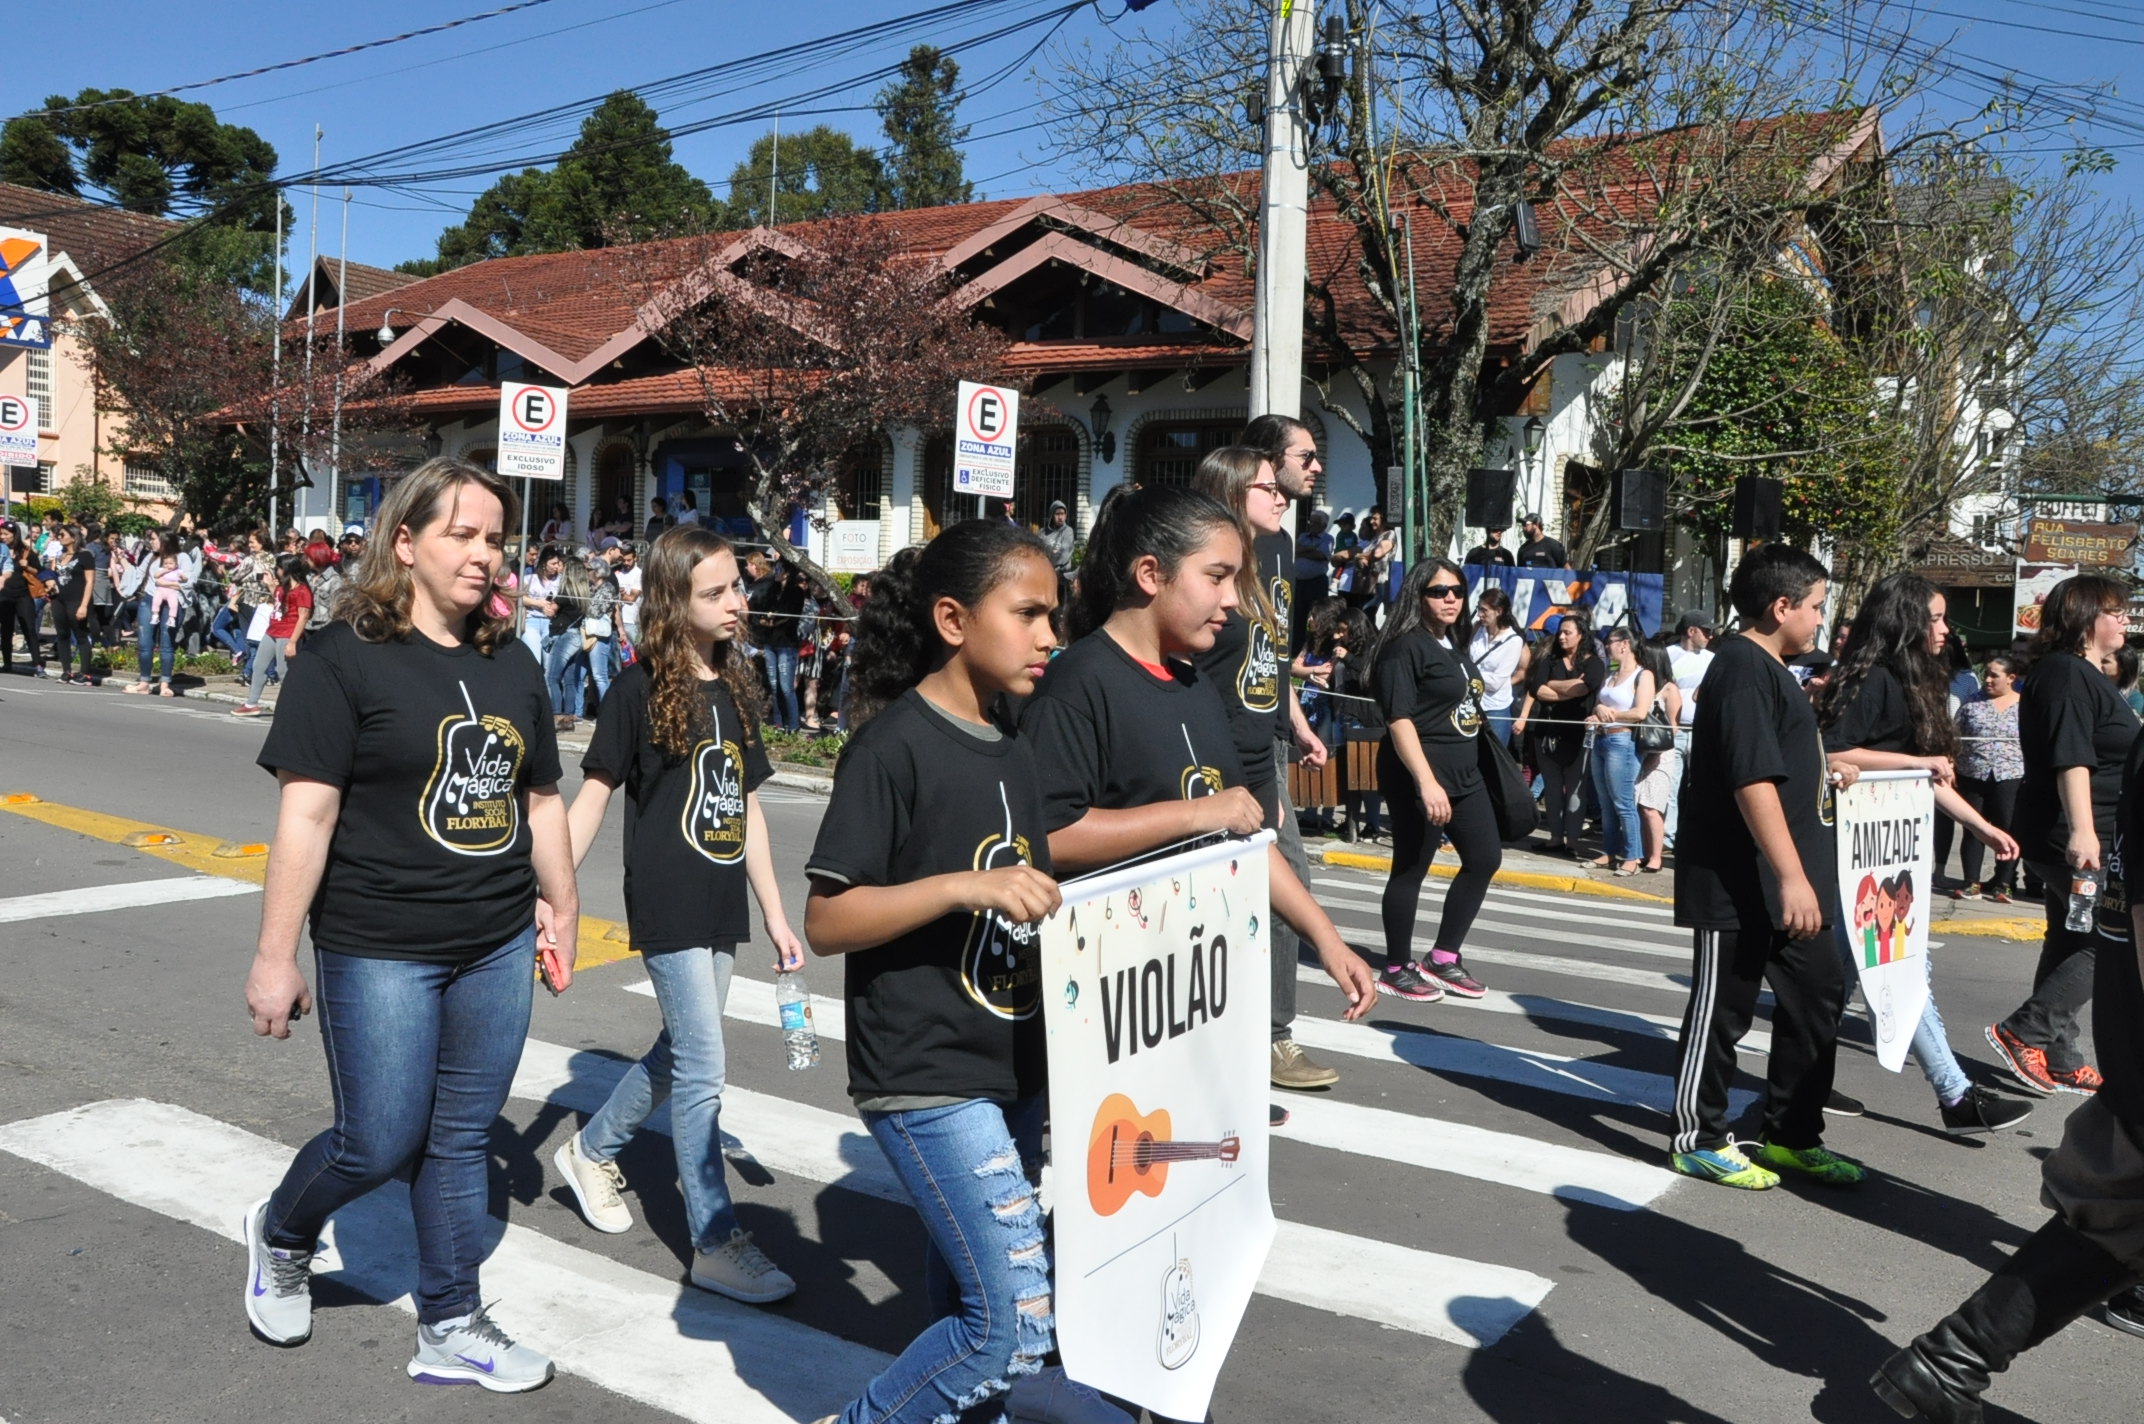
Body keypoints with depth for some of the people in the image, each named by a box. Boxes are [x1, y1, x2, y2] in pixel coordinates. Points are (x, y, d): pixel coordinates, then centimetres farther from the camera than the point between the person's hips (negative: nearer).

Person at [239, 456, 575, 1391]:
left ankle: (451, 1329, 25)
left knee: (462, 1140, 12)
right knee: (380, 1144, 4)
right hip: (381, 950, -5)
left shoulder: (512, 665, 8)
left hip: (498, 946, 5)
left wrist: (562, 909, 17)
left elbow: (541, 800, 16)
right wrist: (275, 958, -13)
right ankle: (280, 1233, 36)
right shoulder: (346, 660, -9)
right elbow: (306, 816, -12)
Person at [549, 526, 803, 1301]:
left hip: (721, 906, 7)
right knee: (702, 1070, -5)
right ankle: (716, 1243, 5)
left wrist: (776, 916, 12)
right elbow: (593, 798, -8)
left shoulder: (735, 690, 8)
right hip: (666, 909, -7)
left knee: (679, 1053, 18)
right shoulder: (640, 689, -10)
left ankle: (591, 1150, 42)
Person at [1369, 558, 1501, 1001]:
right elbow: (1399, 720, -22)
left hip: (1465, 771, 10)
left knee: (1486, 858, 12)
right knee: (1411, 869, -1)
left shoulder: (1455, 646, 13)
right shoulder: (1405, 647, -14)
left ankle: (1443, 959, 22)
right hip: (1420, 774, -10)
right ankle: (1396, 970, 13)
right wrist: (1427, 782, -30)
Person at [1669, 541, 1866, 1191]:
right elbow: (1752, 780, -25)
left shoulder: (1768, 667, 16)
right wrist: (1792, 875, -26)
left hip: (1779, 885, 11)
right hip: (1739, 886, -11)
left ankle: (1792, 1136, 27)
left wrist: (1822, 771, 19)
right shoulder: (1744, 669, -17)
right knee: (1723, 1007, 1)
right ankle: (1698, 1140, 15)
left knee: (1817, 993, 15)